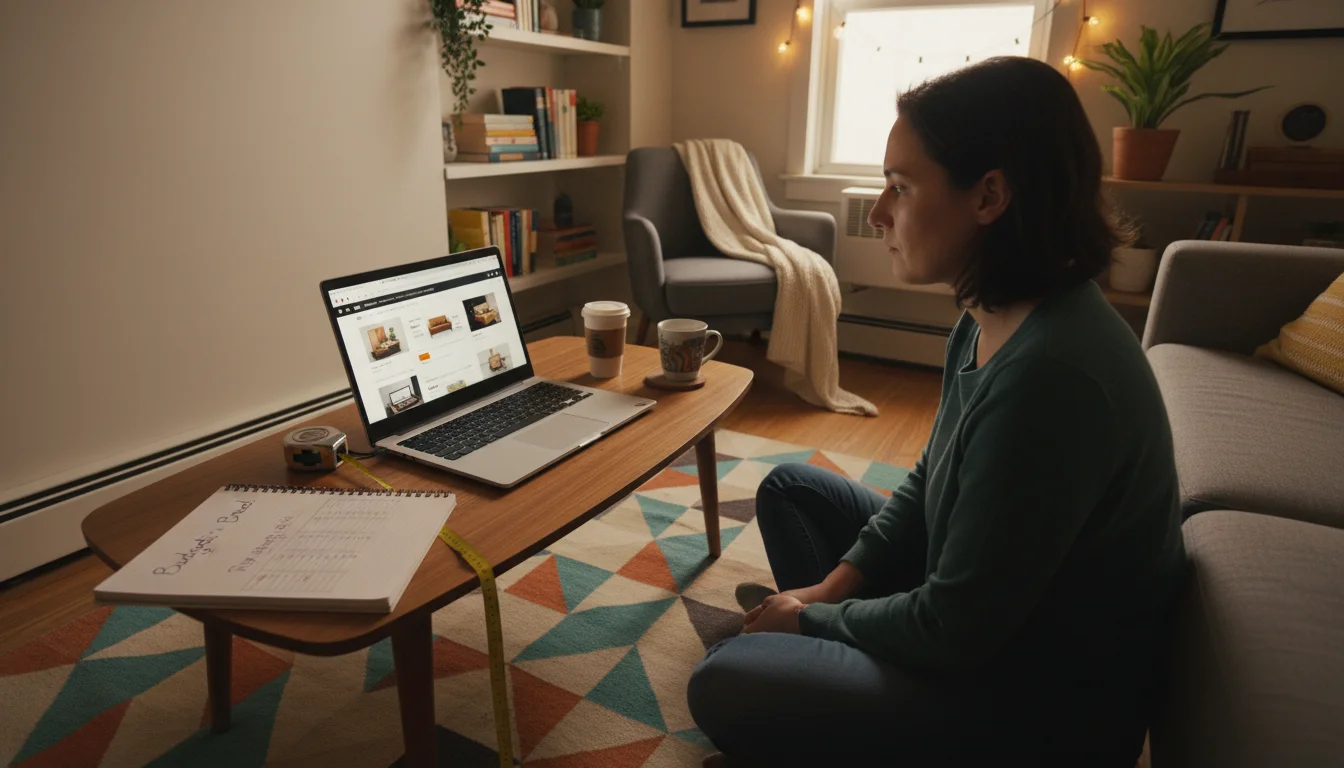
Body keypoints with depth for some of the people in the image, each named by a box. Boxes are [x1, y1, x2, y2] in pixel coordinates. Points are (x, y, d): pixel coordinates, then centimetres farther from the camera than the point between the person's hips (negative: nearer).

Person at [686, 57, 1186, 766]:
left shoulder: (1050, 375, -34)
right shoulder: (989, 323, -3)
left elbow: (952, 633, -27)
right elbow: (927, 485, 8)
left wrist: (813, 615, -11)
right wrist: (834, 585, -2)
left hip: (1044, 706, -9)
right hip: (988, 609, 9)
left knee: (724, 687, -19)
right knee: (790, 488, 14)